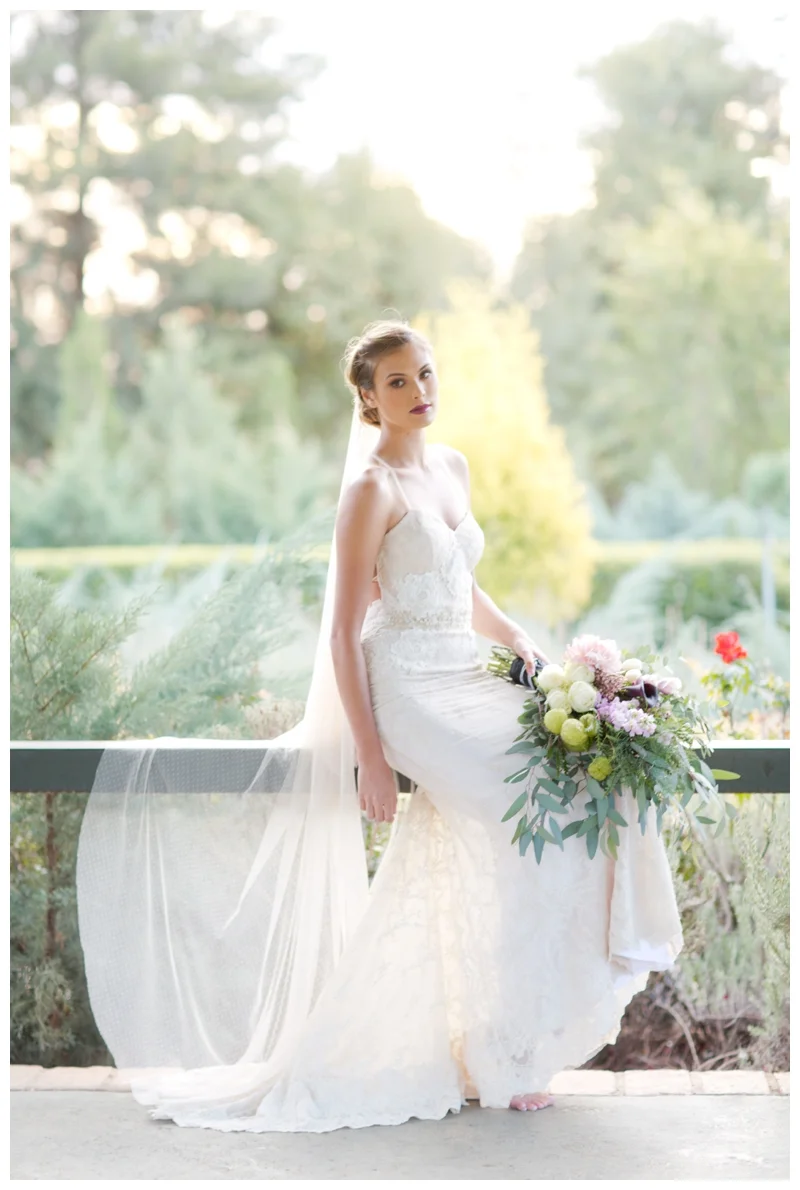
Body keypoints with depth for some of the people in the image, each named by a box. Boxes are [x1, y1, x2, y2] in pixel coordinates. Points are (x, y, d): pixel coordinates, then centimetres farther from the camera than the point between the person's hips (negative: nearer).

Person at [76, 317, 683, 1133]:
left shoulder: (451, 466, 13)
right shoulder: (372, 489, -11)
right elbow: (344, 630, -14)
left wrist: (526, 645, 5)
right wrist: (369, 753, -18)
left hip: (464, 678, 8)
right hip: (409, 688, -8)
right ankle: (499, 1061, -2)